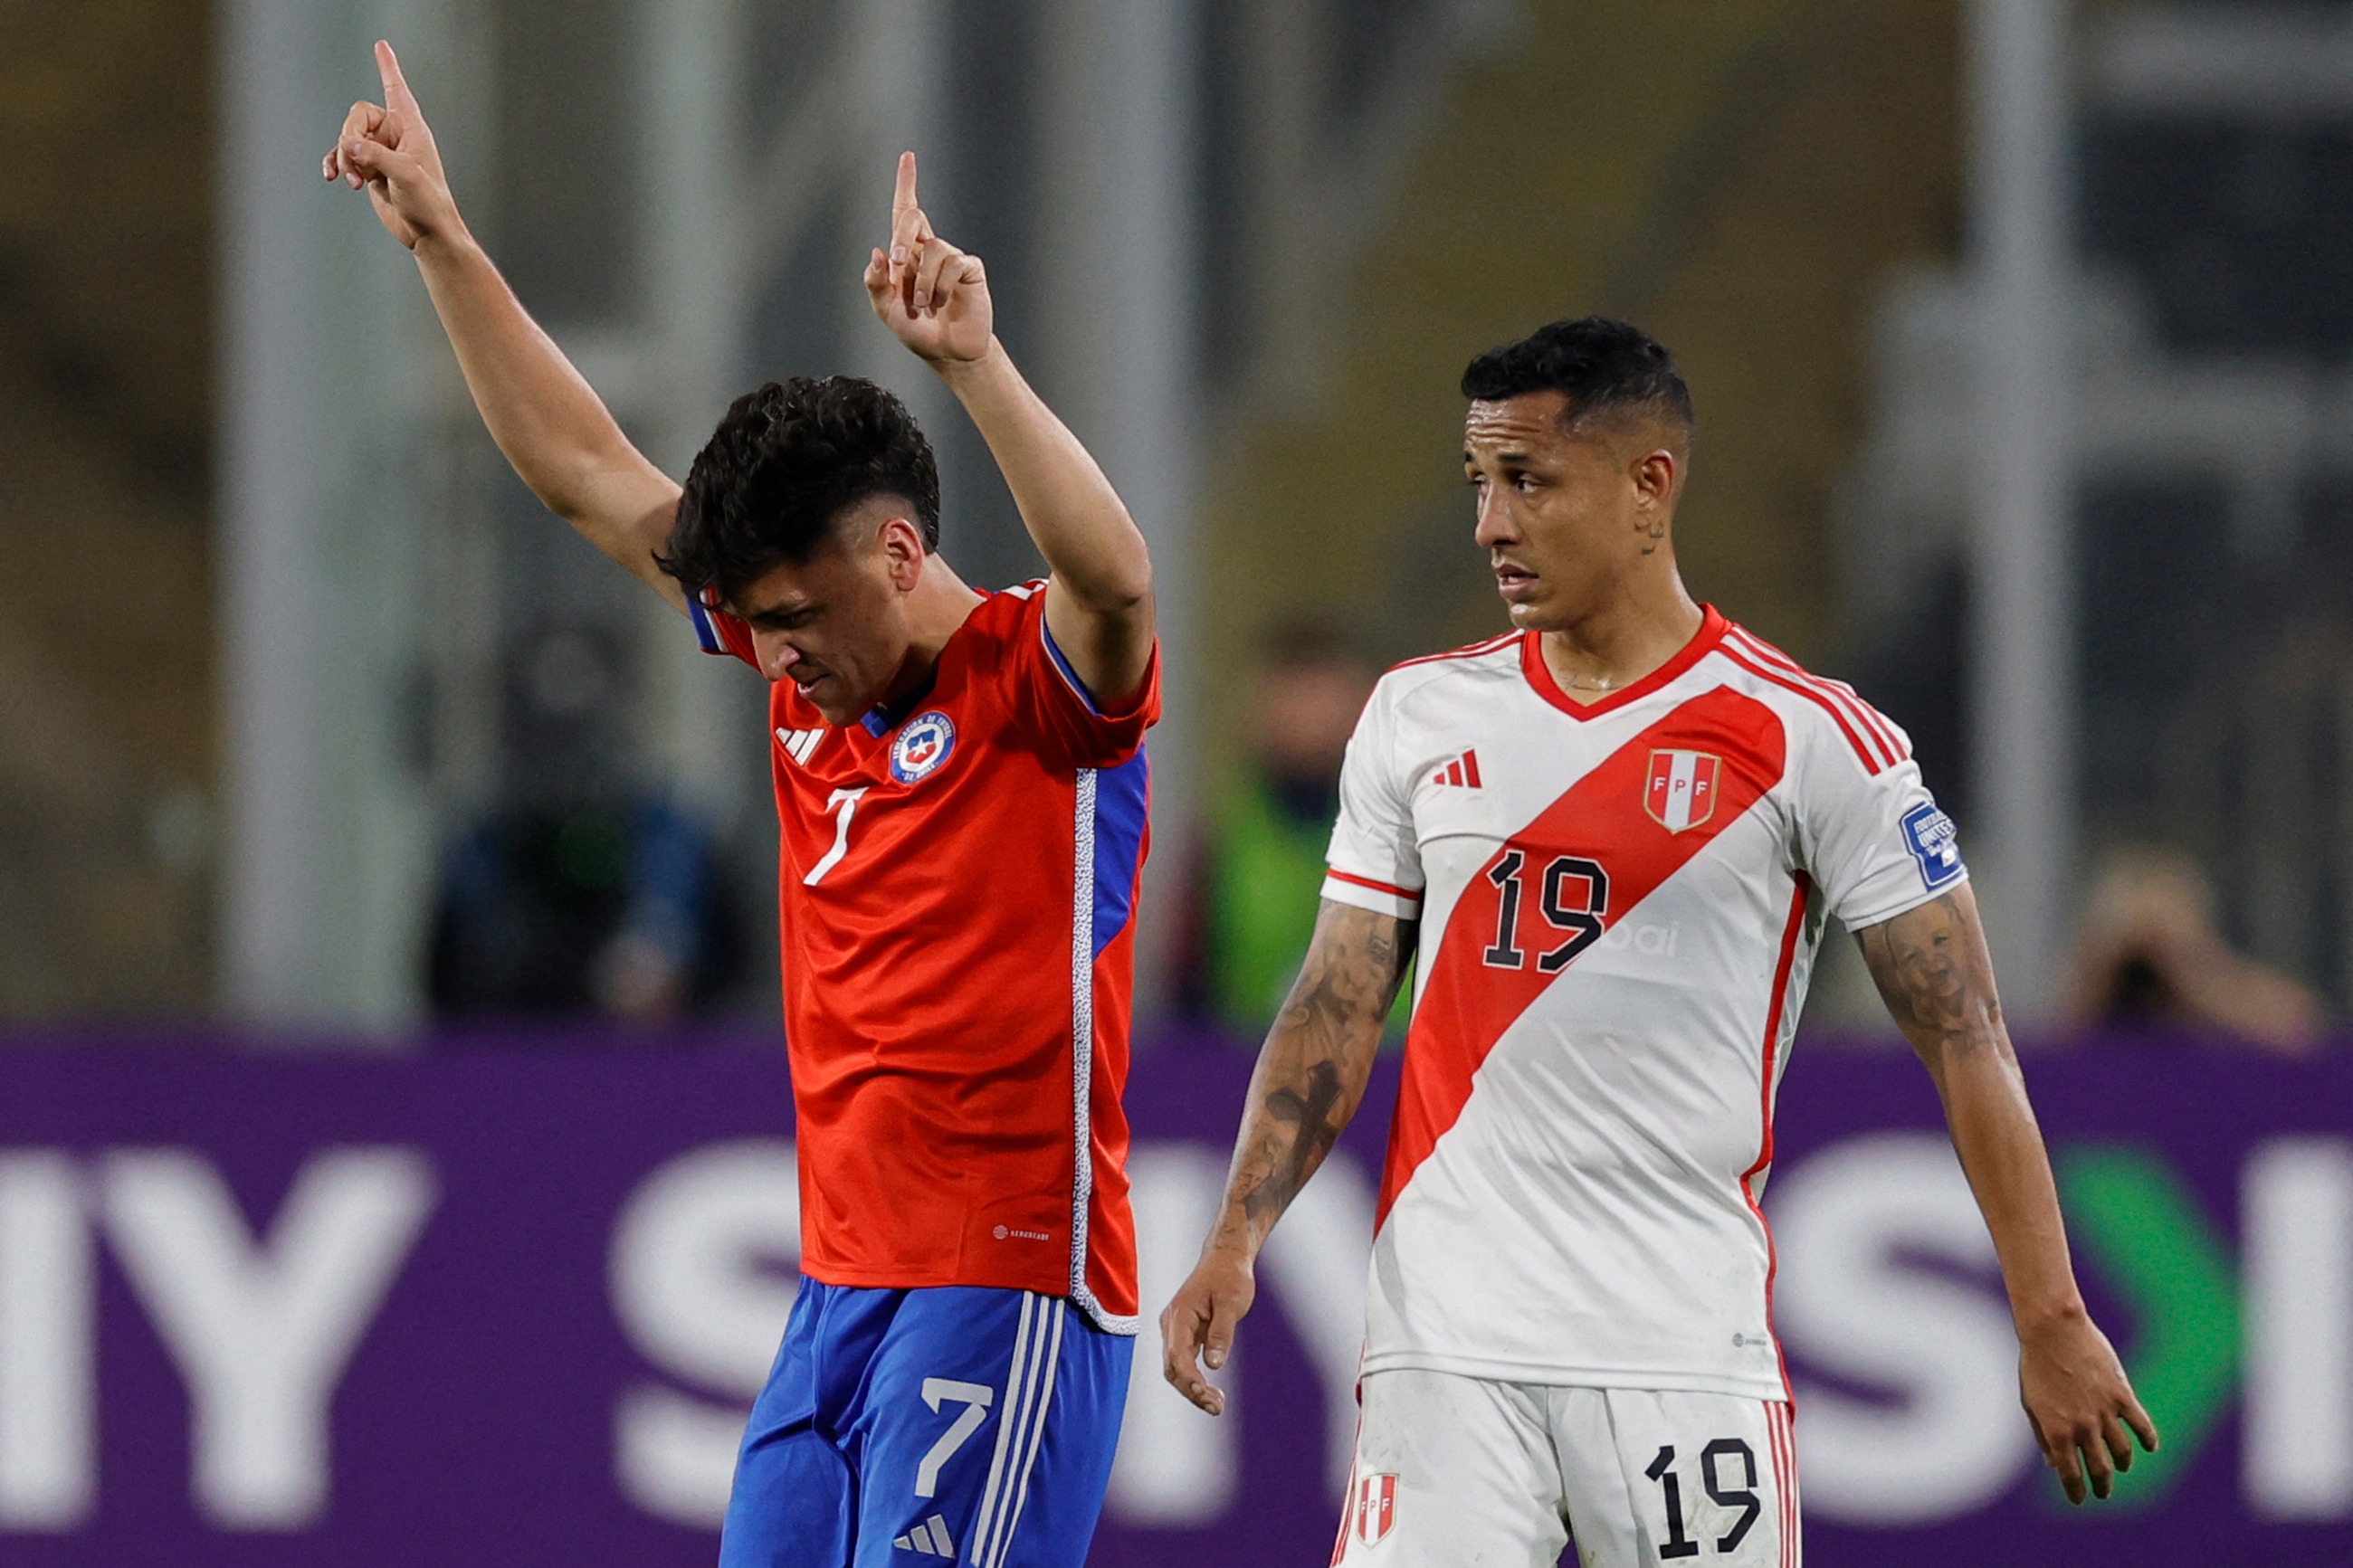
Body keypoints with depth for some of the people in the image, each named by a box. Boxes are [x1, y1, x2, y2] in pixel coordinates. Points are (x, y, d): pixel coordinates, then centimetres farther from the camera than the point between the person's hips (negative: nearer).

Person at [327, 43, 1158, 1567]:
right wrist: (442, 241, 19)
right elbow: (587, 471, 18)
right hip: (841, 1290, 8)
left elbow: (1113, 578, -32)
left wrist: (974, 360, -43)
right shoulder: (816, 682, 12)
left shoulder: (1037, 686, -8)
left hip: (1007, 1292, -8)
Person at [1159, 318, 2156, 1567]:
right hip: (1444, 1337, 3)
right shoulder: (1420, 715, 10)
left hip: (1685, 1344, -3)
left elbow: (1964, 1041, -2)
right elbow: (1336, 1010, 13)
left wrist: (2050, 1322, -6)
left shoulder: (1811, 740, -2)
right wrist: (1234, 1244, 1)